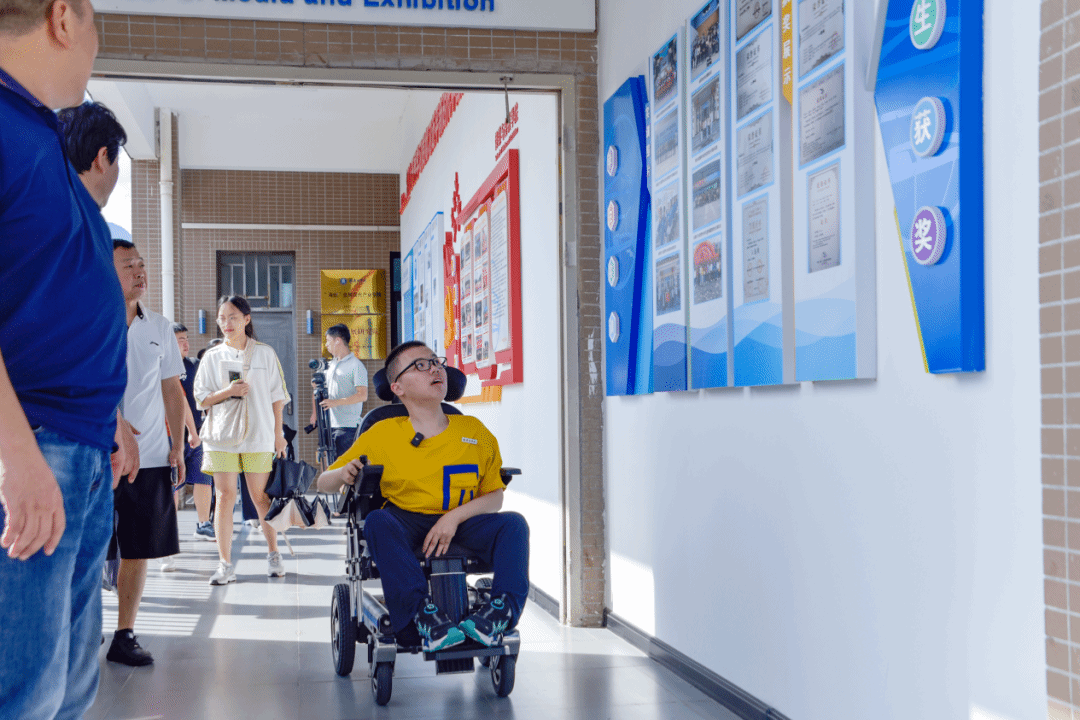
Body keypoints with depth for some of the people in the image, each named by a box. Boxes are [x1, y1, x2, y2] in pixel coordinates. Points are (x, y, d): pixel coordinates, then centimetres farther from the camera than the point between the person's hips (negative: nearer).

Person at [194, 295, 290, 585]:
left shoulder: (265, 353, 7)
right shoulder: (212, 357, 8)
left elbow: (277, 397, 8)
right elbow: (202, 398, 6)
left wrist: (278, 433, 5)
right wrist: (227, 391, -13)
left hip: (258, 436, -1)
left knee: (260, 496, 2)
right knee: (225, 496, -4)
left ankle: (273, 555, 20)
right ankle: (225, 564, 0)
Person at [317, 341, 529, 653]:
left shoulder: (474, 430, 11)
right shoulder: (381, 435, 9)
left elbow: (495, 495, 5)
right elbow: (324, 483, 14)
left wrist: (454, 517, -14)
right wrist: (343, 474, -13)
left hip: (462, 525, 1)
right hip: (406, 523, -1)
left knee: (514, 523, -26)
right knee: (377, 521, -35)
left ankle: (502, 610, -38)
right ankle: (421, 614, -46)